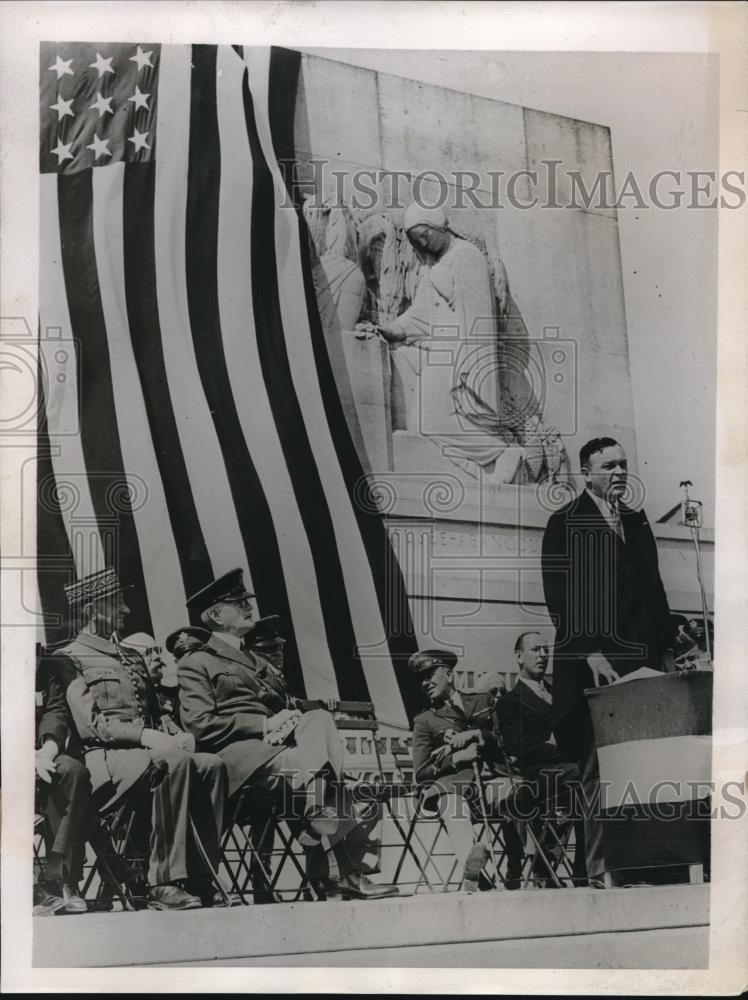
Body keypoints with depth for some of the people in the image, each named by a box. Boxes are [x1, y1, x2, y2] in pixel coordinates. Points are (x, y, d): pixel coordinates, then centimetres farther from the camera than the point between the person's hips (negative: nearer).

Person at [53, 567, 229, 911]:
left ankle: (201, 878, -18)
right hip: (103, 758, -7)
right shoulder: (69, 659, 2)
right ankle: (163, 885, -30)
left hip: (148, 751, 7)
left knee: (212, 764, -20)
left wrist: (176, 734, 2)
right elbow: (89, 723, -11)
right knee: (176, 761, -34)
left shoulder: (132, 657, 25)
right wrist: (145, 735, -21)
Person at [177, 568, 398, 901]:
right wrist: (264, 725, -13)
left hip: (277, 741, 6)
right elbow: (201, 725, -6)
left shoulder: (259, 662, 32)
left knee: (319, 719, -27)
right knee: (311, 766, -32)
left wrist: (291, 718, -2)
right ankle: (336, 870, -27)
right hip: (238, 752, -6)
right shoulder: (195, 664, 9)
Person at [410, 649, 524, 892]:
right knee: (455, 811, -35)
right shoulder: (425, 721, 17)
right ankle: (471, 870, -60)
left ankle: (514, 877, -14)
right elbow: (420, 773, 10)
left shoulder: (483, 701, 22)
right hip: (450, 785, -1)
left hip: (491, 780, 1)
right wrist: (457, 758, -5)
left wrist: (476, 735, -3)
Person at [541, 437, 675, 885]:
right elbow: (560, 595, -8)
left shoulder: (638, 522, 19)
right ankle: (600, 868, 5)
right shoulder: (565, 523, 0)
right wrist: (590, 652, -15)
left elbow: (654, 588, 21)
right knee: (599, 770, -3)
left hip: (641, 661, 6)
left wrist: (665, 648, 12)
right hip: (592, 664, -5)